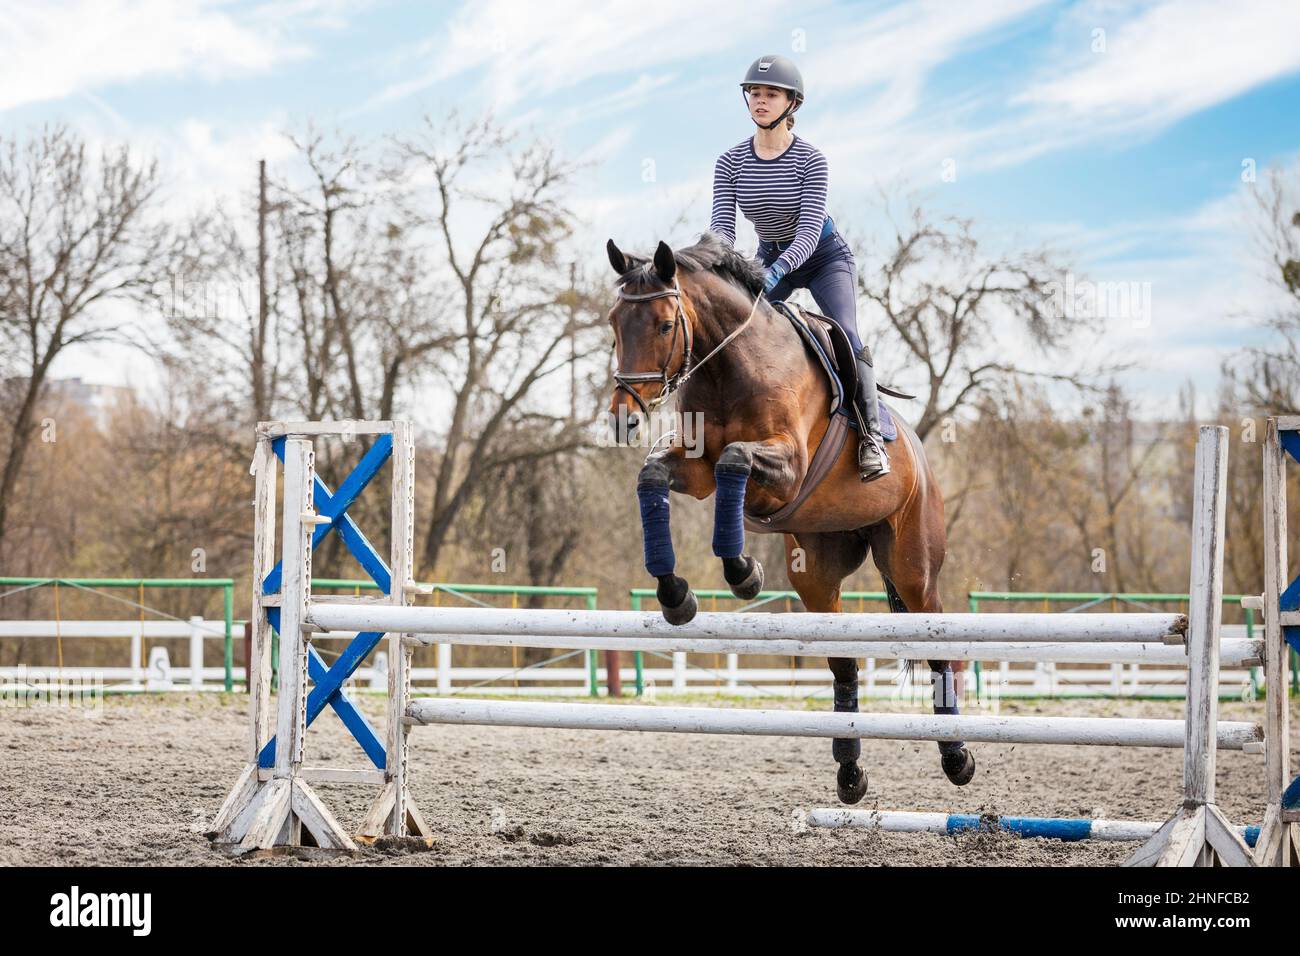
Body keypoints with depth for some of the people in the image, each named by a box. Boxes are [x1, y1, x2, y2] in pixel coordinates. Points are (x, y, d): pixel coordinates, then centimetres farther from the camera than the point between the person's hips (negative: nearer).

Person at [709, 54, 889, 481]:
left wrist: (776, 271, -47)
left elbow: (810, 229, -30)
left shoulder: (810, 161, -22)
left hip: (824, 256, -4)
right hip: (770, 258, 4)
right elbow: (722, 226, -18)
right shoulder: (730, 163, -12)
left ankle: (871, 437, -20)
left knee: (844, 334, -24)